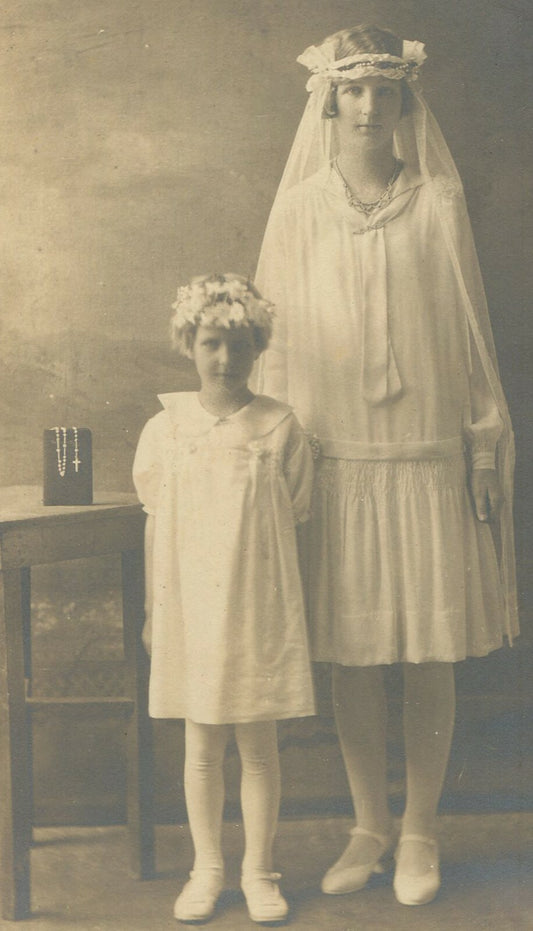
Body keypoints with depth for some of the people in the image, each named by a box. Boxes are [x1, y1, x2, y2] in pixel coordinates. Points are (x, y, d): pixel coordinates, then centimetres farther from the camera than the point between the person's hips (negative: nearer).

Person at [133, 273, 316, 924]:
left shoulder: (280, 429, -3)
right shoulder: (165, 430, 0)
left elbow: (293, 524, 3)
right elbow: (155, 527, 6)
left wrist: (295, 611, 3)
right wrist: (151, 614, 7)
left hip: (261, 613, -1)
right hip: (190, 610, 1)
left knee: (258, 747, 8)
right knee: (201, 748, 11)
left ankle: (258, 869, 24)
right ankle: (207, 867, 27)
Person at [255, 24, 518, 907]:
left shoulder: (438, 202, 3)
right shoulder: (302, 207, 4)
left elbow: (469, 328, 4)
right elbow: (279, 335, 6)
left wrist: (486, 446, 2)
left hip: (428, 455, 0)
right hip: (337, 459, 0)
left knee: (431, 652, 4)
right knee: (352, 653, 6)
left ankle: (420, 830, 19)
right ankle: (370, 826, 21)